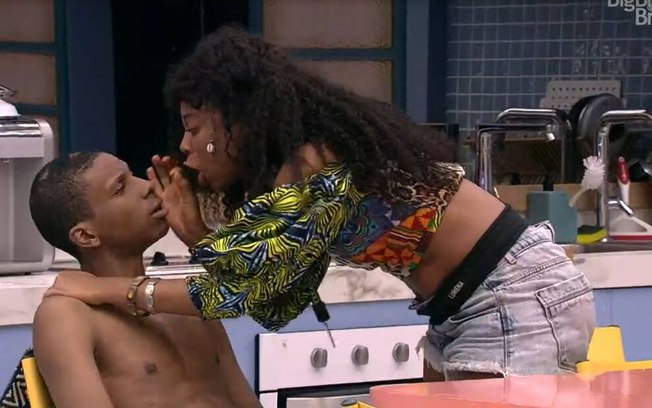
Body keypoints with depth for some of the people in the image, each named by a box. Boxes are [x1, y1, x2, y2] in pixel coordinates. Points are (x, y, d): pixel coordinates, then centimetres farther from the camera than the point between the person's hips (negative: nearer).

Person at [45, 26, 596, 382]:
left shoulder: (317, 171, -21)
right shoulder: (285, 173, 8)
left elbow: (238, 291, -18)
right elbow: (275, 305, 9)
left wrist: (105, 289, -11)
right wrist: (194, 232, 2)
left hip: (520, 295, -10)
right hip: (469, 306, 10)